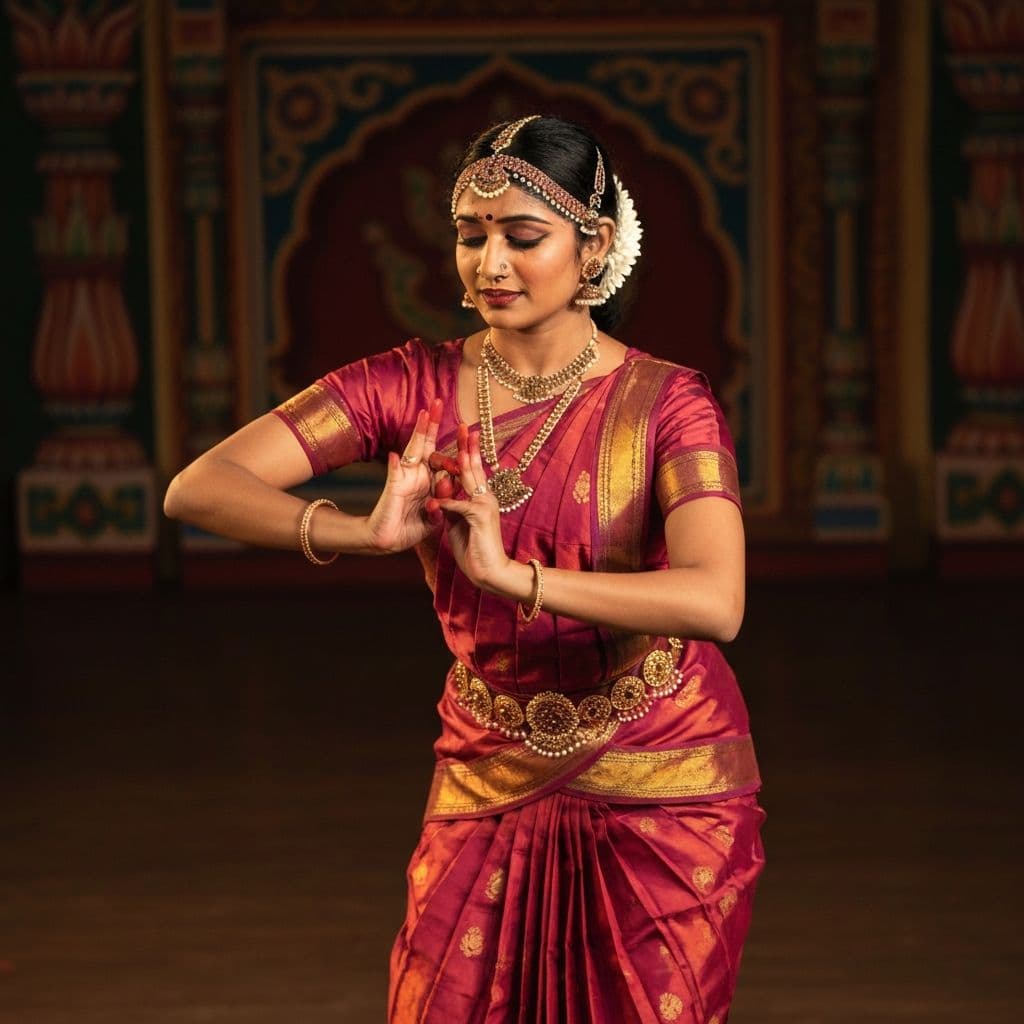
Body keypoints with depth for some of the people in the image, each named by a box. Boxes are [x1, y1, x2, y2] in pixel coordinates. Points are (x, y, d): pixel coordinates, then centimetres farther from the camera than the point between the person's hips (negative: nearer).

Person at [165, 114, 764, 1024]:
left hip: (664, 788, -2)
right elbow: (198, 488, -13)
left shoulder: (665, 402, -10)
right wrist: (362, 533, -31)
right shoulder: (414, 387, -4)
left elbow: (715, 602, -26)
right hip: (492, 787, 2)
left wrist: (511, 574, -35)